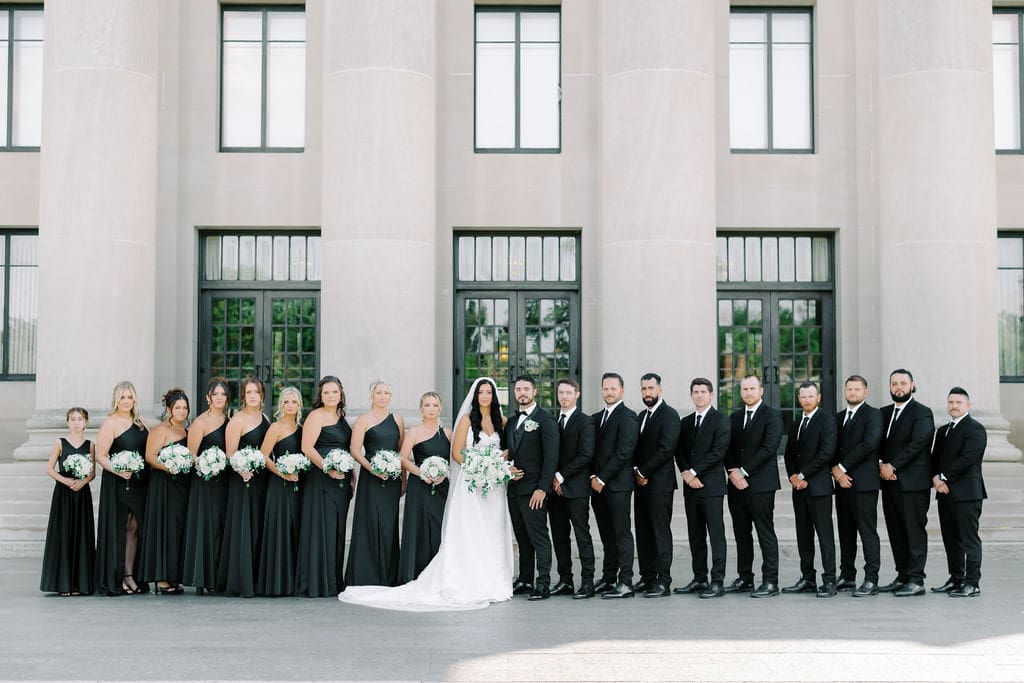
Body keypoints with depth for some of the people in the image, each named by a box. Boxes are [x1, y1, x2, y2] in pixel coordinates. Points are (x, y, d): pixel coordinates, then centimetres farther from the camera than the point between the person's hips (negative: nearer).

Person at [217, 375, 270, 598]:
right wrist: (243, 471, -25)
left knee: (259, 528, 8)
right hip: (243, 480, -7)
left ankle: (256, 581, 15)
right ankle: (240, 584, -4)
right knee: (243, 529, -7)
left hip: (261, 481, 7)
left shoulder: (265, 419, 14)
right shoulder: (238, 420, -6)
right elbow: (230, 454, -11)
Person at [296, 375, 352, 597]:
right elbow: (307, 448, -14)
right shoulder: (316, 416, -6)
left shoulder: (341, 417, 17)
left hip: (341, 481, 8)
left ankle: (334, 582, 15)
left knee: (337, 529, 9)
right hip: (321, 480, -8)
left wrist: (351, 477, 15)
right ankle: (318, 584, -2)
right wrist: (327, 469, -19)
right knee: (321, 528, -7)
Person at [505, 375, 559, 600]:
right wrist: (507, 470, 0)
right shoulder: (511, 422, 17)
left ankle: (543, 583, -5)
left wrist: (542, 488, -17)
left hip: (533, 490, -7)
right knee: (522, 537, 12)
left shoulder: (545, 419, -6)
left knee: (539, 536, -7)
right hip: (514, 488, 7)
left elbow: (551, 457, -12)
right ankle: (525, 578, 19)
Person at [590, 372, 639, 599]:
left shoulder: (628, 417, -7)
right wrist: (593, 477, 1)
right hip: (598, 485, 7)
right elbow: (591, 450, 16)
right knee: (607, 535, 11)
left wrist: (602, 479, -12)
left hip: (618, 484, -7)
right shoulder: (596, 418, 18)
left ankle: (625, 583, -4)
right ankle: (608, 579, 17)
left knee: (622, 534, -5)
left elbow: (623, 453, -14)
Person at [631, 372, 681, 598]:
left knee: (660, 532, -7)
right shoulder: (642, 416, 19)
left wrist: (644, 472, -11)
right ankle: (647, 577, 15)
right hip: (641, 482, 8)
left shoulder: (669, 414, -7)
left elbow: (666, 449, -16)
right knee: (643, 532, 9)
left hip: (659, 483, -8)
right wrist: (636, 471, 1)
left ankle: (663, 581, -6)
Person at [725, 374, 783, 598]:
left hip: (760, 483, -6)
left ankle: (770, 581, -2)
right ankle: (744, 579, 16)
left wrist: (744, 471, -13)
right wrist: (732, 471, -5)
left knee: (765, 533, -5)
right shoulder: (734, 417, 17)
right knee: (741, 533, 9)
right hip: (737, 482, 6)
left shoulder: (772, 415, -3)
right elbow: (728, 447, 13)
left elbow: (769, 448, -12)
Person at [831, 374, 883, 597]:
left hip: (863, 482, -7)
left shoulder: (873, 414, -2)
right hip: (842, 482, 7)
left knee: (868, 532, -8)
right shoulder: (839, 417, 19)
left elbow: (868, 444, -14)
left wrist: (842, 467, -12)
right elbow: (833, 447, 13)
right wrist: (836, 470, -5)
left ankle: (871, 580, -7)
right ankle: (847, 576, 17)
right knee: (845, 531, 10)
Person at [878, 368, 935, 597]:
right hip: (889, 482, 7)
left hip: (912, 483, -7)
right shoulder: (884, 413, 17)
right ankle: (902, 577, 17)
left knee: (914, 532, -5)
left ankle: (916, 581, -3)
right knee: (896, 533, 9)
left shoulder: (922, 413, -4)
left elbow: (917, 444, -14)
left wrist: (892, 466, -14)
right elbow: (878, 443, 14)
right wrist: (882, 466, -4)